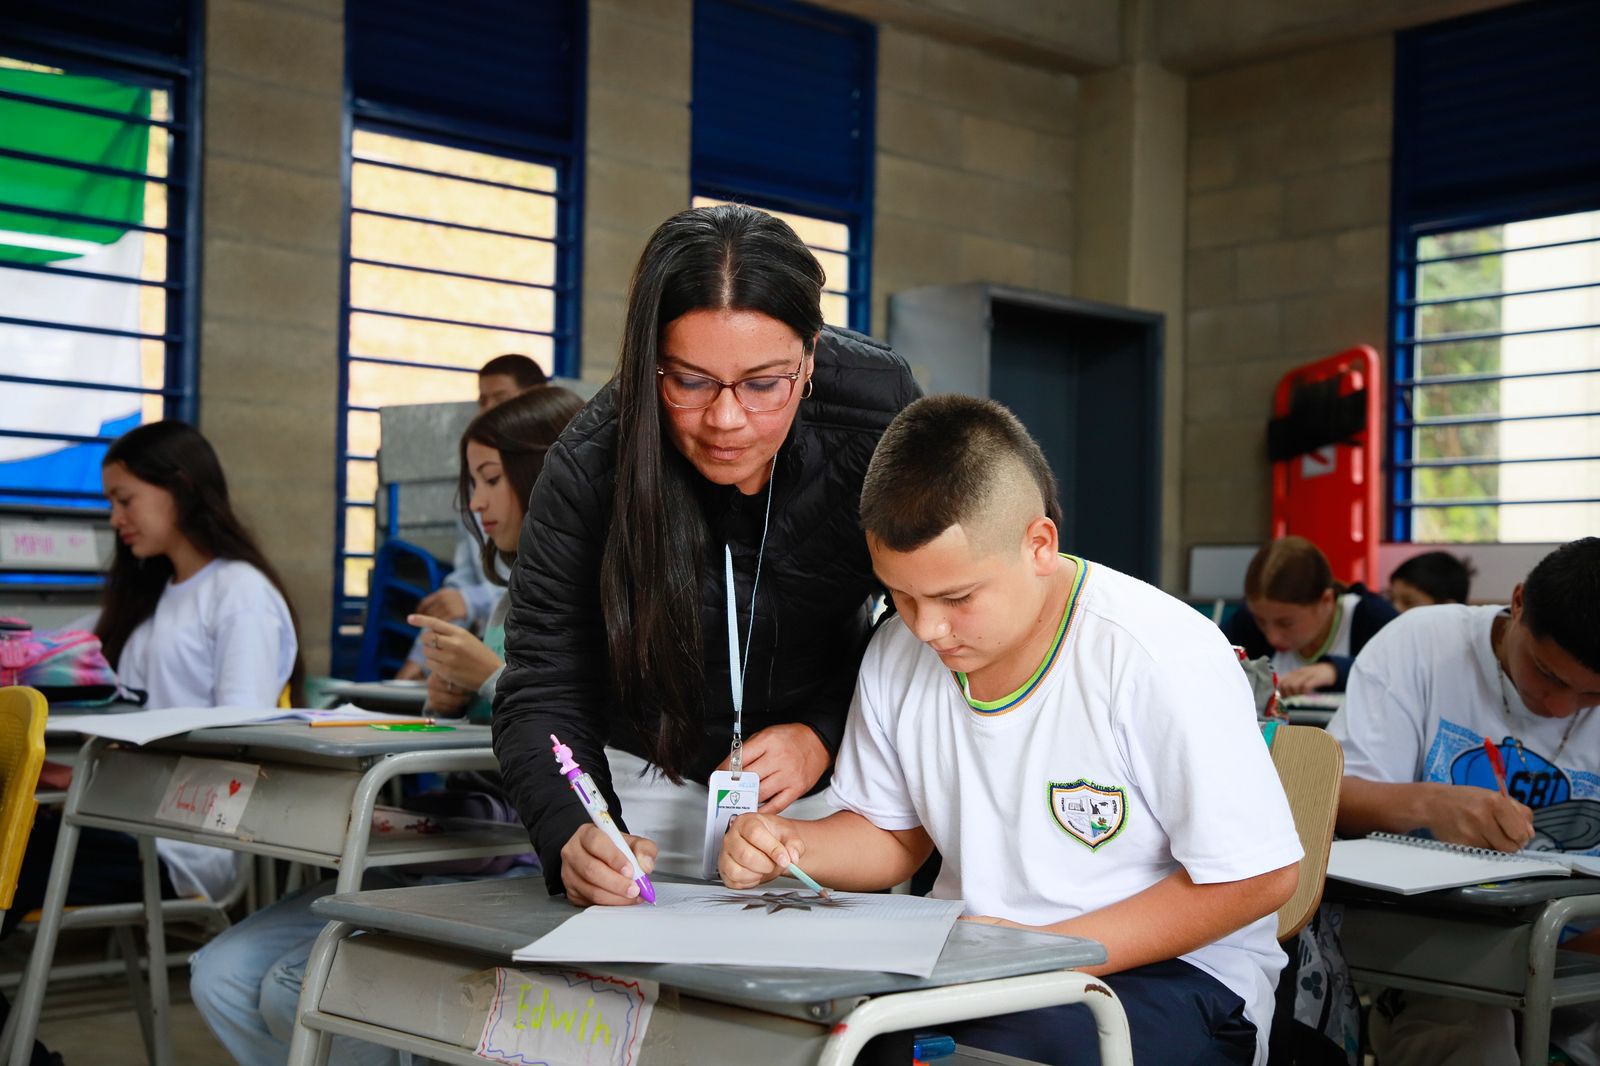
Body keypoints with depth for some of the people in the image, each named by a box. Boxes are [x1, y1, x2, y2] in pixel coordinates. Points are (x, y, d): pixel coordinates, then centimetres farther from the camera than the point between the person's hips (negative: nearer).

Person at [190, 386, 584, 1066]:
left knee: (300, 989, -21)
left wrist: (493, 678, -12)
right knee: (221, 978, -4)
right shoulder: (518, 597, 21)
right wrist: (449, 703, 3)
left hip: (531, 873, -9)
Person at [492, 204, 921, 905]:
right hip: (652, 780, -1)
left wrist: (825, 734, -24)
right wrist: (573, 837, -44)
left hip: (832, 772, 2)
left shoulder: (877, 406, -22)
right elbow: (542, 691, -25)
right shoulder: (589, 468, -26)